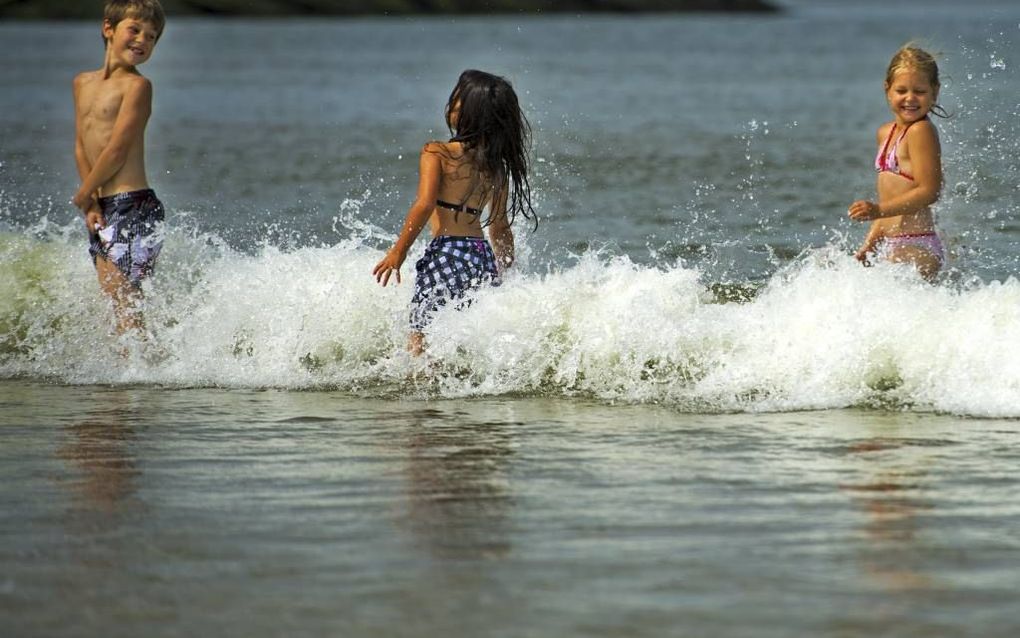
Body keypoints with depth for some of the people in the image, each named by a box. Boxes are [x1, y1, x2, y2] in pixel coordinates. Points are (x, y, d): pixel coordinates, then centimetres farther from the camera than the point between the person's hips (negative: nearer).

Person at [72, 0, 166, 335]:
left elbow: (117, 151, -12)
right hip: (101, 211, 8)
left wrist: (82, 195, -1)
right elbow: (81, 147, 13)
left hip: (133, 207, -8)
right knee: (115, 300, 5)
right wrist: (91, 205, 1)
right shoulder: (83, 83, 16)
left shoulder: (137, 85, -7)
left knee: (123, 303, -14)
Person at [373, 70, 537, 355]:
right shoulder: (496, 166, 12)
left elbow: (425, 203, -16)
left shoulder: (436, 153, -4)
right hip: (484, 256, 6)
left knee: (420, 337, -3)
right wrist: (505, 267, 29)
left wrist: (399, 250, -11)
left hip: (447, 250, -6)